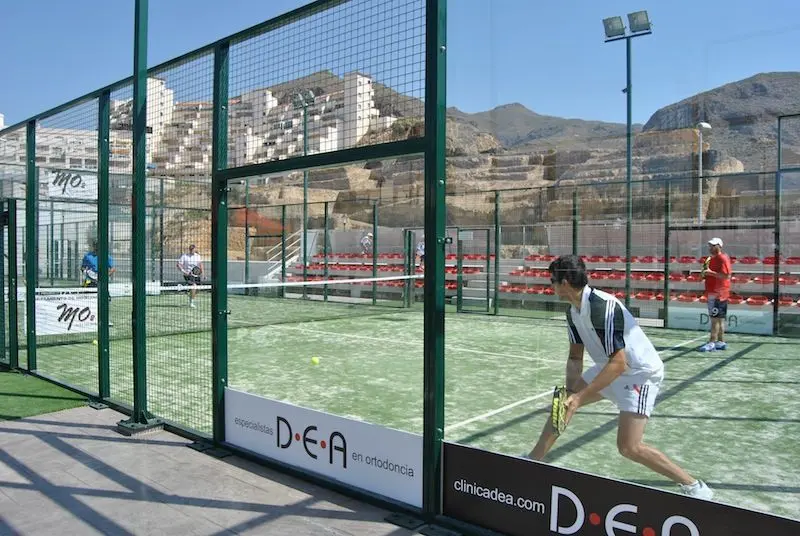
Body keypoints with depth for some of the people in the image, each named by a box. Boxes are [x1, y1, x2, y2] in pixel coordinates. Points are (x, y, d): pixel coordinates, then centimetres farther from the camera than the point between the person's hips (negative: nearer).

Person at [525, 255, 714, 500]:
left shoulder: (602, 307, -31)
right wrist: (570, 392, -13)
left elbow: (618, 363, -33)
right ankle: (533, 460, 26)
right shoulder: (573, 311, -2)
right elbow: (575, 357, 3)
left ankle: (694, 487, 1)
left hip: (640, 372, -9)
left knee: (628, 447, -15)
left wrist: (580, 397, -33)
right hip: (609, 368, 9)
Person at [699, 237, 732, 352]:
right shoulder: (712, 259, 17)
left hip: (718, 293, -10)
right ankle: (720, 342, 18)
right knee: (719, 319, 13)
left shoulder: (723, 258, -11)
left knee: (715, 318, -10)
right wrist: (705, 274, 10)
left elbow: (726, 276, -20)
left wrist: (711, 272, -22)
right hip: (712, 293, 10)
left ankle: (712, 343, -12)